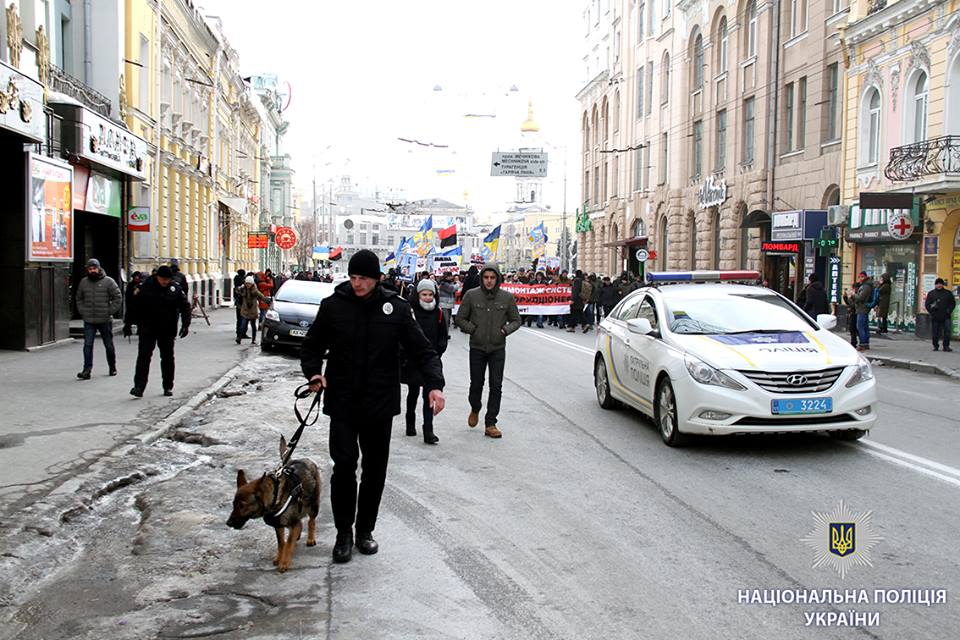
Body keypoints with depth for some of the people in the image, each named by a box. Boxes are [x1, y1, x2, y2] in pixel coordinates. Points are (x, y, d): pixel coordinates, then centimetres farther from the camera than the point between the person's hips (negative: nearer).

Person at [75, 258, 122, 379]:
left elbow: (118, 297, -2)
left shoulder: (108, 281, -3)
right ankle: (87, 370, -9)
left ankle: (112, 368, 27)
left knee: (109, 345, 10)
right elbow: (79, 299, 19)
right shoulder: (83, 282, 8)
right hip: (89, 321, 2)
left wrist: (110, 311, -9)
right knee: (88, 345, -8)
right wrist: (82, 311, 6)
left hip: (105, 320, -2)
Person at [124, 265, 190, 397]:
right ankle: (139, 386, -10)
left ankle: (168, 387, 21)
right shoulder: (146, 288, -5)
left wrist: (185, 324, -10)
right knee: (144, 356, -9)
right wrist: (128, 324, 2)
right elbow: (134, 306, 2)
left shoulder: (175, 289, -3)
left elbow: (185, 307, 1)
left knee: (167, 358, 10)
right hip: (147, 329, -1)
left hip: (167, 331, 2)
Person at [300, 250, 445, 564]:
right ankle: (343, 533, 10)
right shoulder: (333, 305, -3)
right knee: (344, 465, -6)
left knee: (375, 469, 10)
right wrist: (313, 372, -11)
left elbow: (422, 349, -3)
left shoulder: (396, 308, -3)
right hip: (342, 403, -1)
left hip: (380, 403, 1)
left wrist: (434, 384, -19)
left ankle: (365, 530, 27)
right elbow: (312, 345, 9)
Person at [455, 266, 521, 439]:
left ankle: (490, 423, 8)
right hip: (477, 347, 0)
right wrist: (472, 329, -10)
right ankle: (475, 409, 40)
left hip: (498, 348, 1)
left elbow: (516, 320, 8)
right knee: (476, 384, 9)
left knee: (496, 386, -1)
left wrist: (506, 330, -10)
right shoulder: (471, 295, -5)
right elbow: (460, 319, 3)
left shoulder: (507, 297, -2)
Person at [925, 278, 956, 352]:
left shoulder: (948, 293, 10)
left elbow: (953, 303, 12)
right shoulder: (931, 293, 9)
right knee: (935, 332, 3)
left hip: (946, 317, 0)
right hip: (935, 317, 0)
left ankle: (946, 346, -3)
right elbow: (927, 304, 7)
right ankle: (935, 346, 14)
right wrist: (931, 311, -7)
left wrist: (949, 311, -3)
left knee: (947, 331, -9)